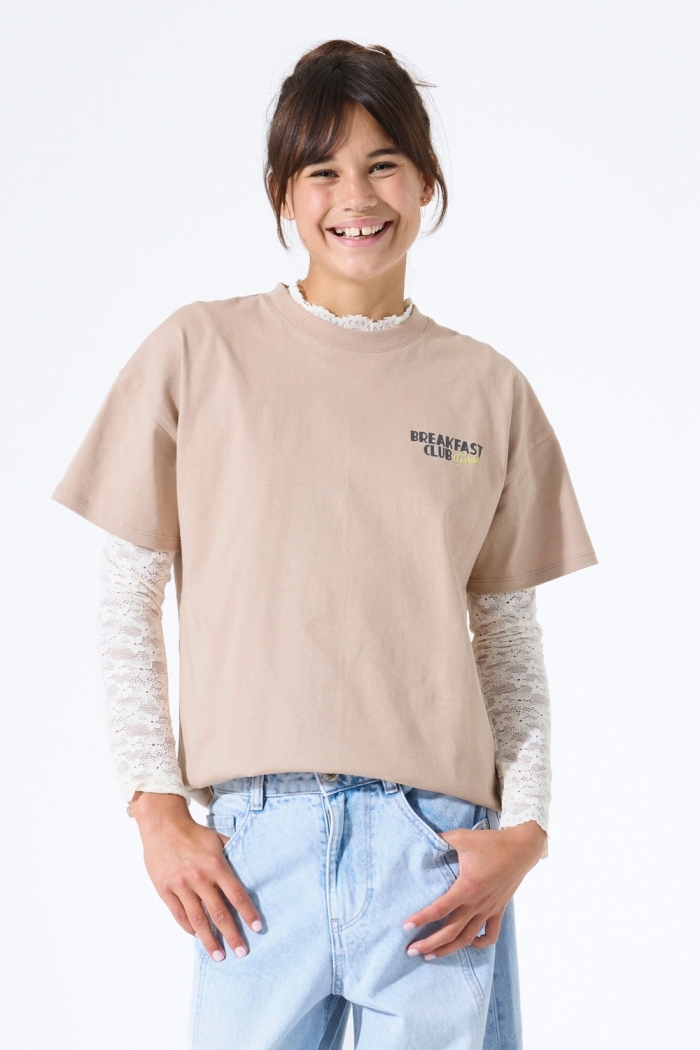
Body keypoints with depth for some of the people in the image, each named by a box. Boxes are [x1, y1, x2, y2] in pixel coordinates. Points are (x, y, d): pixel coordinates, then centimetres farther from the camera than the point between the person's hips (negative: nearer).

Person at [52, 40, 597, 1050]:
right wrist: (157, 809, -3)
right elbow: (126, 604, 5)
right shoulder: (200, 352, 4)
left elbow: (510, 642, 10)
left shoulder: (488, 389, 8)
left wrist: (525, 829, -2)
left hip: (438, 843, 1)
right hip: (256, 843, -1)